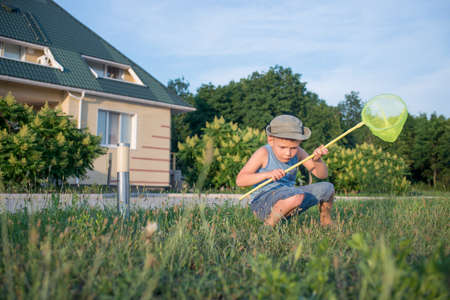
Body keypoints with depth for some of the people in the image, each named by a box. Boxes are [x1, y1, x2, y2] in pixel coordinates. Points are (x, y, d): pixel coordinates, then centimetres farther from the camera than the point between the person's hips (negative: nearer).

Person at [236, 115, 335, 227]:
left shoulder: (298, 152, 1)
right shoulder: (264, 153, -13)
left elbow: (322, 175, 2)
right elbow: (239, 180, -18)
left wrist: (317, 160, -19)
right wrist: (267, 174, -31)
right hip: (262, 202, -6)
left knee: (327, 188, 1)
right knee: (297, 195, -35)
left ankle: (326, 222, 28)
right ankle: (269, 225, -14)